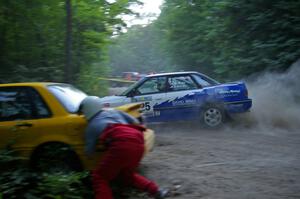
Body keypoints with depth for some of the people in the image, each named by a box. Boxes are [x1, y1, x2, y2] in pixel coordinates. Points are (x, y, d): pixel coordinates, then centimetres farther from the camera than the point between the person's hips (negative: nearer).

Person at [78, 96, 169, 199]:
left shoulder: (91, 126, 20)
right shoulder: (114, 111, 31)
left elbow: (89, 151, 26)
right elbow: (135, 122, 29)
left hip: (122, 145, -6)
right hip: (138, 143, 6)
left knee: (99, 177, 5)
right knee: (126, 174, 29)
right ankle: (156, 190, 21)